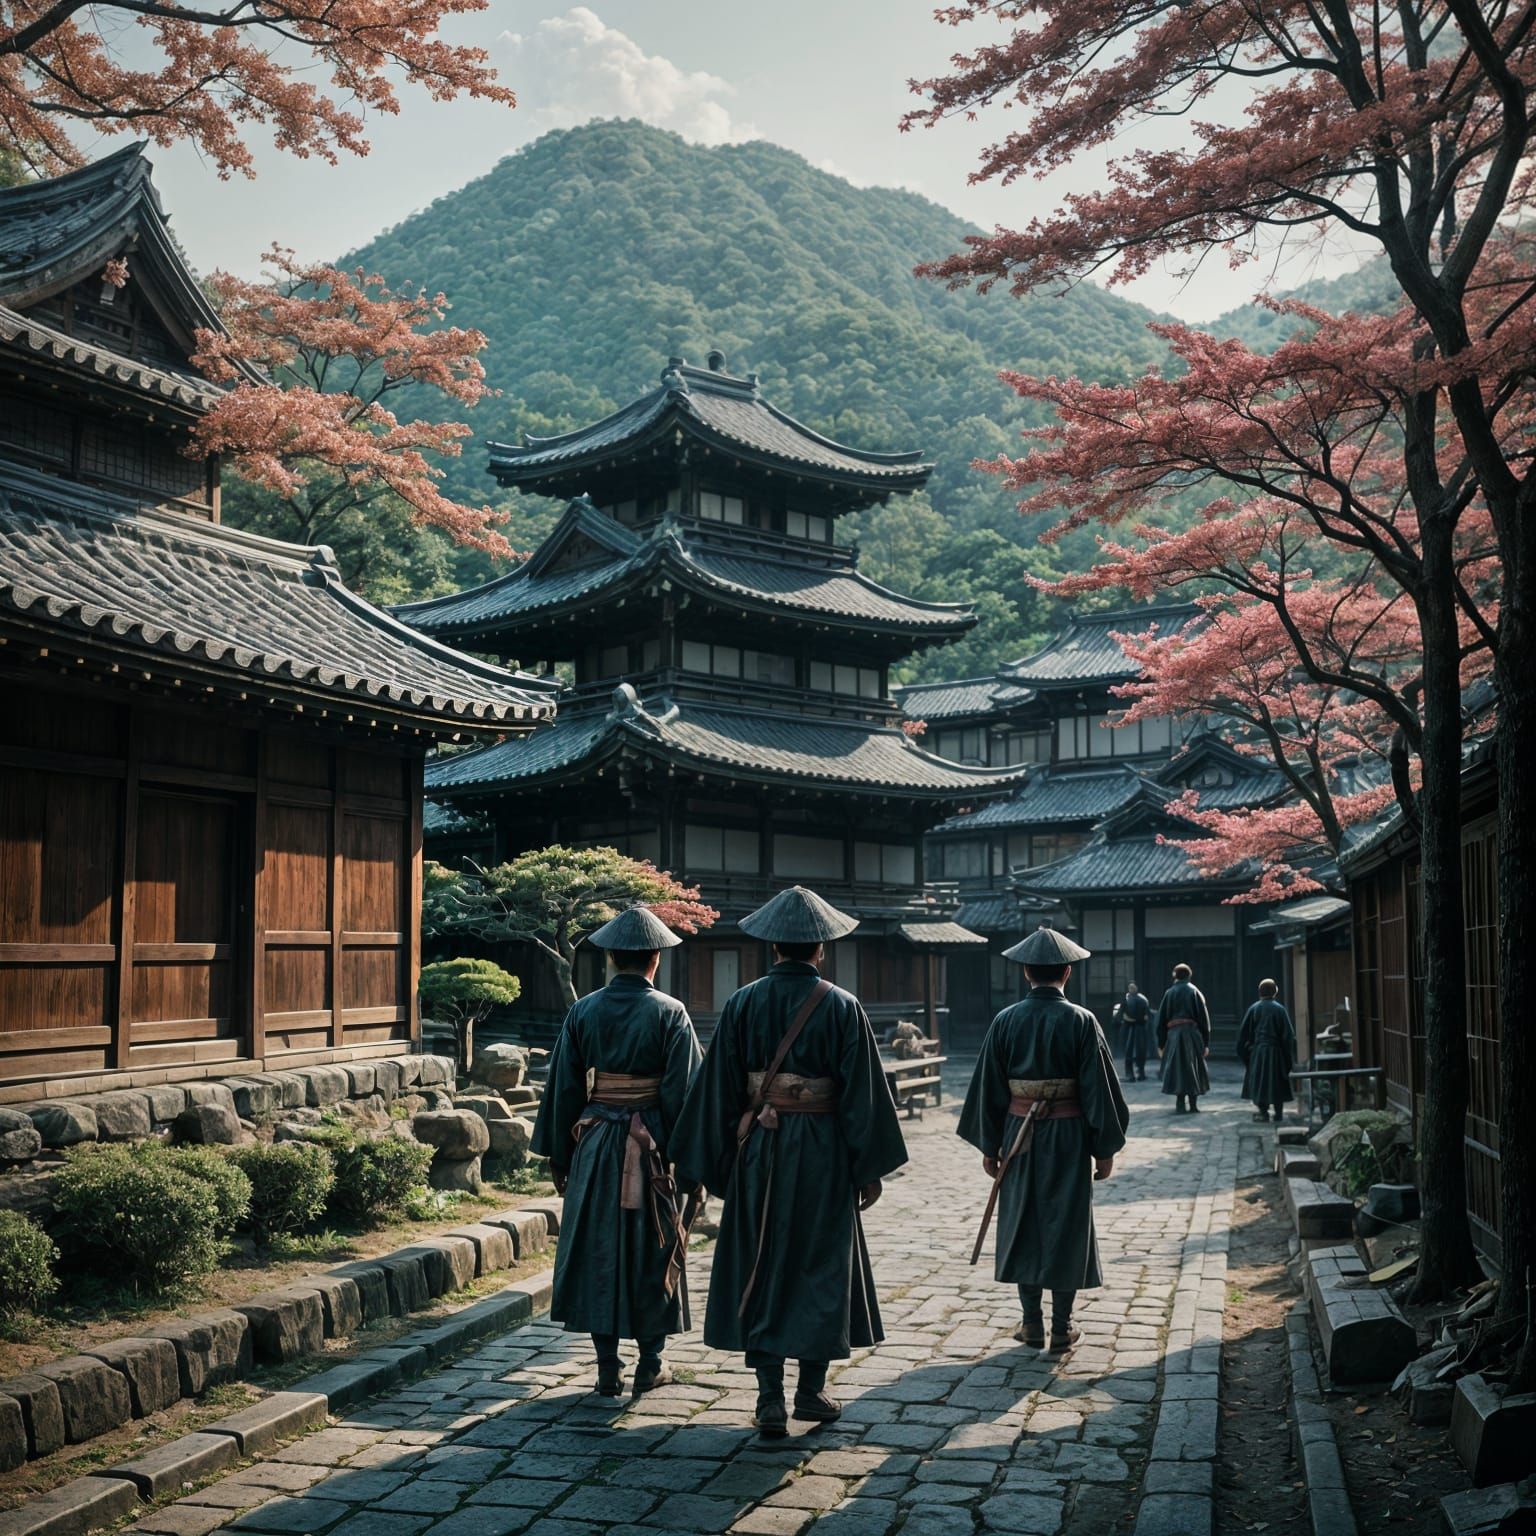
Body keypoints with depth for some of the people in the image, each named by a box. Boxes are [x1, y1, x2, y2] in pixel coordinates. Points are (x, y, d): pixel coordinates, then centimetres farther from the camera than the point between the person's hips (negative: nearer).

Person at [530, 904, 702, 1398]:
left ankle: (608, 1367, 11)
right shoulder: (669, 1013, -7)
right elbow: (684, 1090, -9)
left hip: (594, 1142, 2)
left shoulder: (583, 1011, 1)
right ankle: (650, 1362, 17)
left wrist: (559, 1155, 11)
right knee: (652, 1250, 10)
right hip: (651, 1145, -2)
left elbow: (564, 1087, 3)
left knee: (596, 1248, 9)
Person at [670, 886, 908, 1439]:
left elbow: (718, 1088, 0)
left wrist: (716, 1164, 7)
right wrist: (870, 1167, 2)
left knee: (760, 1268, 8)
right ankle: (811, 1390, 21)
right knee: (822, 1265, 13)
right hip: (823, 1152, -1)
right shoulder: (842, 1007, -6)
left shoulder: (742, 1004, -2)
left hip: (757, 1149, 1)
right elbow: (862, 1092, -5)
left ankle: (770, 1402, 7)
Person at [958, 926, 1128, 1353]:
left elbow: (988, 1087, 1)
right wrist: (1105, 1148, 0)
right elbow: (1099, 1088, -8)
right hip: (1069, 1138, -2)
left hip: (1019, 1136, 2)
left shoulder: (1005, 1021, -3)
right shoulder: (1081, 1022, -8)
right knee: (1066, 1225, 7)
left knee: (1024, 1223, 12)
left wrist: (989, 1146, 8)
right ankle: (1061, 1327, 12)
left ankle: (1032, 1322, 17)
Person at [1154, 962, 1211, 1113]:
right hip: (1192, 1034, 0)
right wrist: (1206, 1043, 0)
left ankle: (1180, 1105, -2)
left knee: (1177, 1068, 4)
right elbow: (1204, 1018, -2)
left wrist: (1161, 1044, 9)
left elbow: (1161, 1019, 4)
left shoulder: (1169, 993, 5)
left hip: (1173, 1034, 0)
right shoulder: (1194, 992, 2)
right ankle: (1193, 1104, 11)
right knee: (1193, 1068, 10)